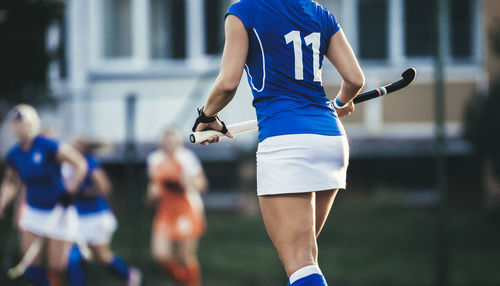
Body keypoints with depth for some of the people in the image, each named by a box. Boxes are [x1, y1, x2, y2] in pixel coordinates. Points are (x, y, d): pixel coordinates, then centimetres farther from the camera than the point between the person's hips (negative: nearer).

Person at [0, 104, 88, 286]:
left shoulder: (48, 147, -18)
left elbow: (81, 165, -16)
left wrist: (69, 192, -22)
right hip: (33, 213, 5)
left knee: (56, 267, -2)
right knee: (32, 266, 1)